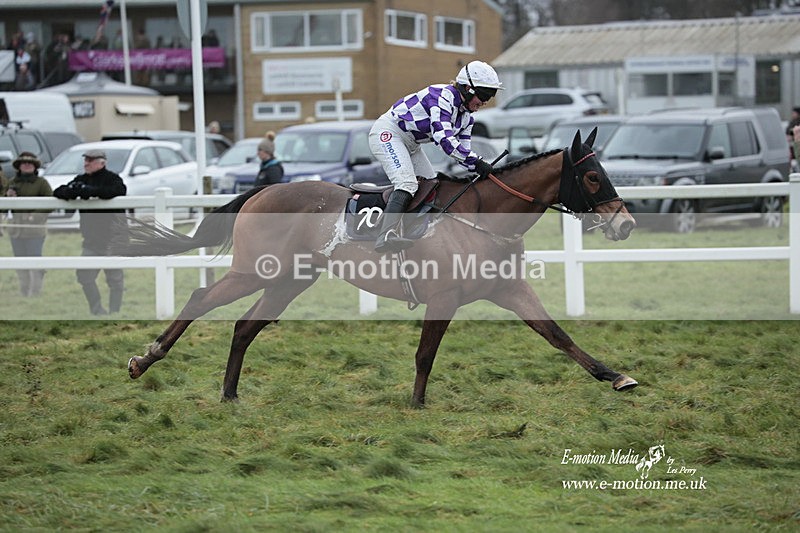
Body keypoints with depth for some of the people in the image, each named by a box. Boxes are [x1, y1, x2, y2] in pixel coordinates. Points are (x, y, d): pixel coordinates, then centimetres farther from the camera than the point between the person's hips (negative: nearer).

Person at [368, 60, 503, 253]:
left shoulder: (466, 117, 5)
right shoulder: (443, 97, -25)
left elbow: (462, 151, 6)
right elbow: (444, 138, -36)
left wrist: (480, 169, -13)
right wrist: (477, 162, -37)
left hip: (410, 144, 11)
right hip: (388, 132, -11)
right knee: (407, 183, -27)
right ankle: (386, 235, -41)